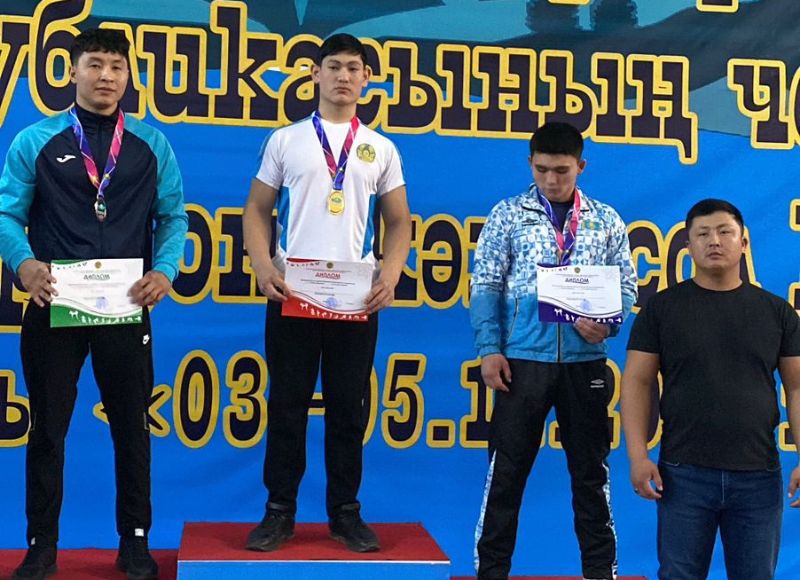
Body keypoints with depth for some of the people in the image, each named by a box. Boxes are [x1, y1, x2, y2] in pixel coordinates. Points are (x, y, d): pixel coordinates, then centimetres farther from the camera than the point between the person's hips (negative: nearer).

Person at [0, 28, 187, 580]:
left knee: (132, 427, 9)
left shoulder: (151, 145, 8)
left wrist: (165, 270, -10)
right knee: (48, 427, 9)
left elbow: (173, 216, 6)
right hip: (54, 306, -1)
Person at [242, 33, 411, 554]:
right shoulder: (285, 140, 7)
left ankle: (346, 511, 17)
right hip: (291, 293, -1)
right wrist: (263, 268, -9)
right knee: (287, 405, 4)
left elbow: (399, 222, 10)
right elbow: (257, 210, 6)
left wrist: (391, 276, -6)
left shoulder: (381, 149, 10)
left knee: (348, 408, 6)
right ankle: (280, 510, 14)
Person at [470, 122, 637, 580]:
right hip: (523, 358, -1)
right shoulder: (508, 215, 3)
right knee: (508, 468, 3)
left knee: (591, 467, 10)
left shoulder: (606, 220, 8)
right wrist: (490, 348, -10)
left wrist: (607, 321, -12)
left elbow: (627, 285, 9)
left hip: (586, 360, 2)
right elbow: (486, 286, 0)